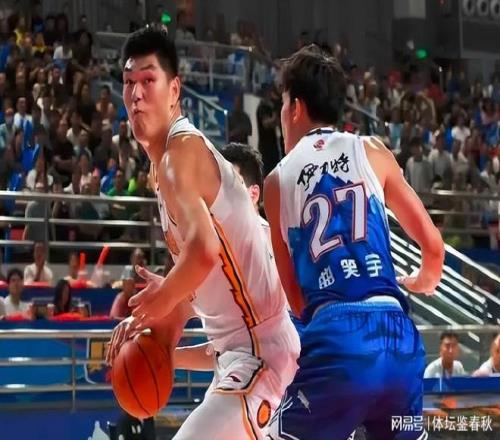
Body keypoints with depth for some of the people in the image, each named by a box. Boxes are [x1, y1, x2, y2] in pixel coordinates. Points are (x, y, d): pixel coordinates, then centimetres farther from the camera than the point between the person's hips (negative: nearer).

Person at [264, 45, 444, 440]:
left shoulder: (277, 180, 13)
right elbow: (434, 245, 12)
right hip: (398, 336, 2)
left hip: (336, 338, -2)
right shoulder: (372, 152, 12)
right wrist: (424, 283, 32)